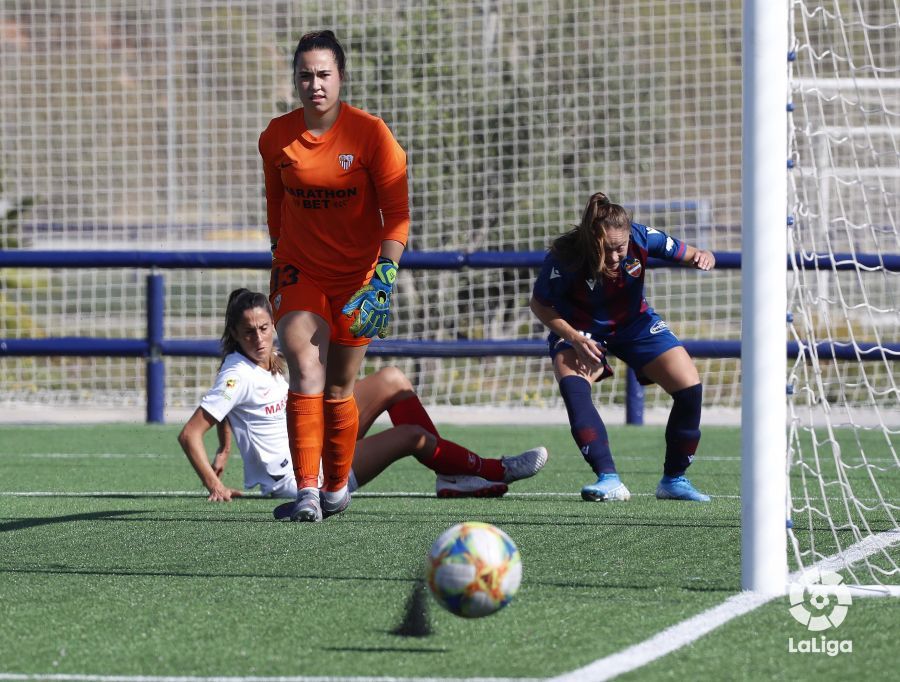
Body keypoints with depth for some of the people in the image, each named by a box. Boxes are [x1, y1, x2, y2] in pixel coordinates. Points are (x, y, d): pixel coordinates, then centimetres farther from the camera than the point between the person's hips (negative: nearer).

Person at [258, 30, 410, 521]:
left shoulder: (369, 134, -11)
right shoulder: (276, 137, -3)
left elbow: (396, 213, -10)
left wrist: (386, 271, -20)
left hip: (357, 277, -1)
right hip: (298, 273, 1)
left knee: (338, 389, 6)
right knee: (306, 374, -18)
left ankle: (337, 484, 28)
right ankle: (307, 490, -23)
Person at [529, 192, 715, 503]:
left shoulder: (641, 238, -26)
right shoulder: (565, 257, -32)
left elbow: (688, 255, -12)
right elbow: (539, 304, -16)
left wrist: (702, 258, -36)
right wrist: (574, 338, -28)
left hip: (633, 323, 2)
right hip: (580, 328, -2)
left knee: (690, 388, -11)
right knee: (571, 382, -33)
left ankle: (674, 480, 8)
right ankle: (609, 479, -35)